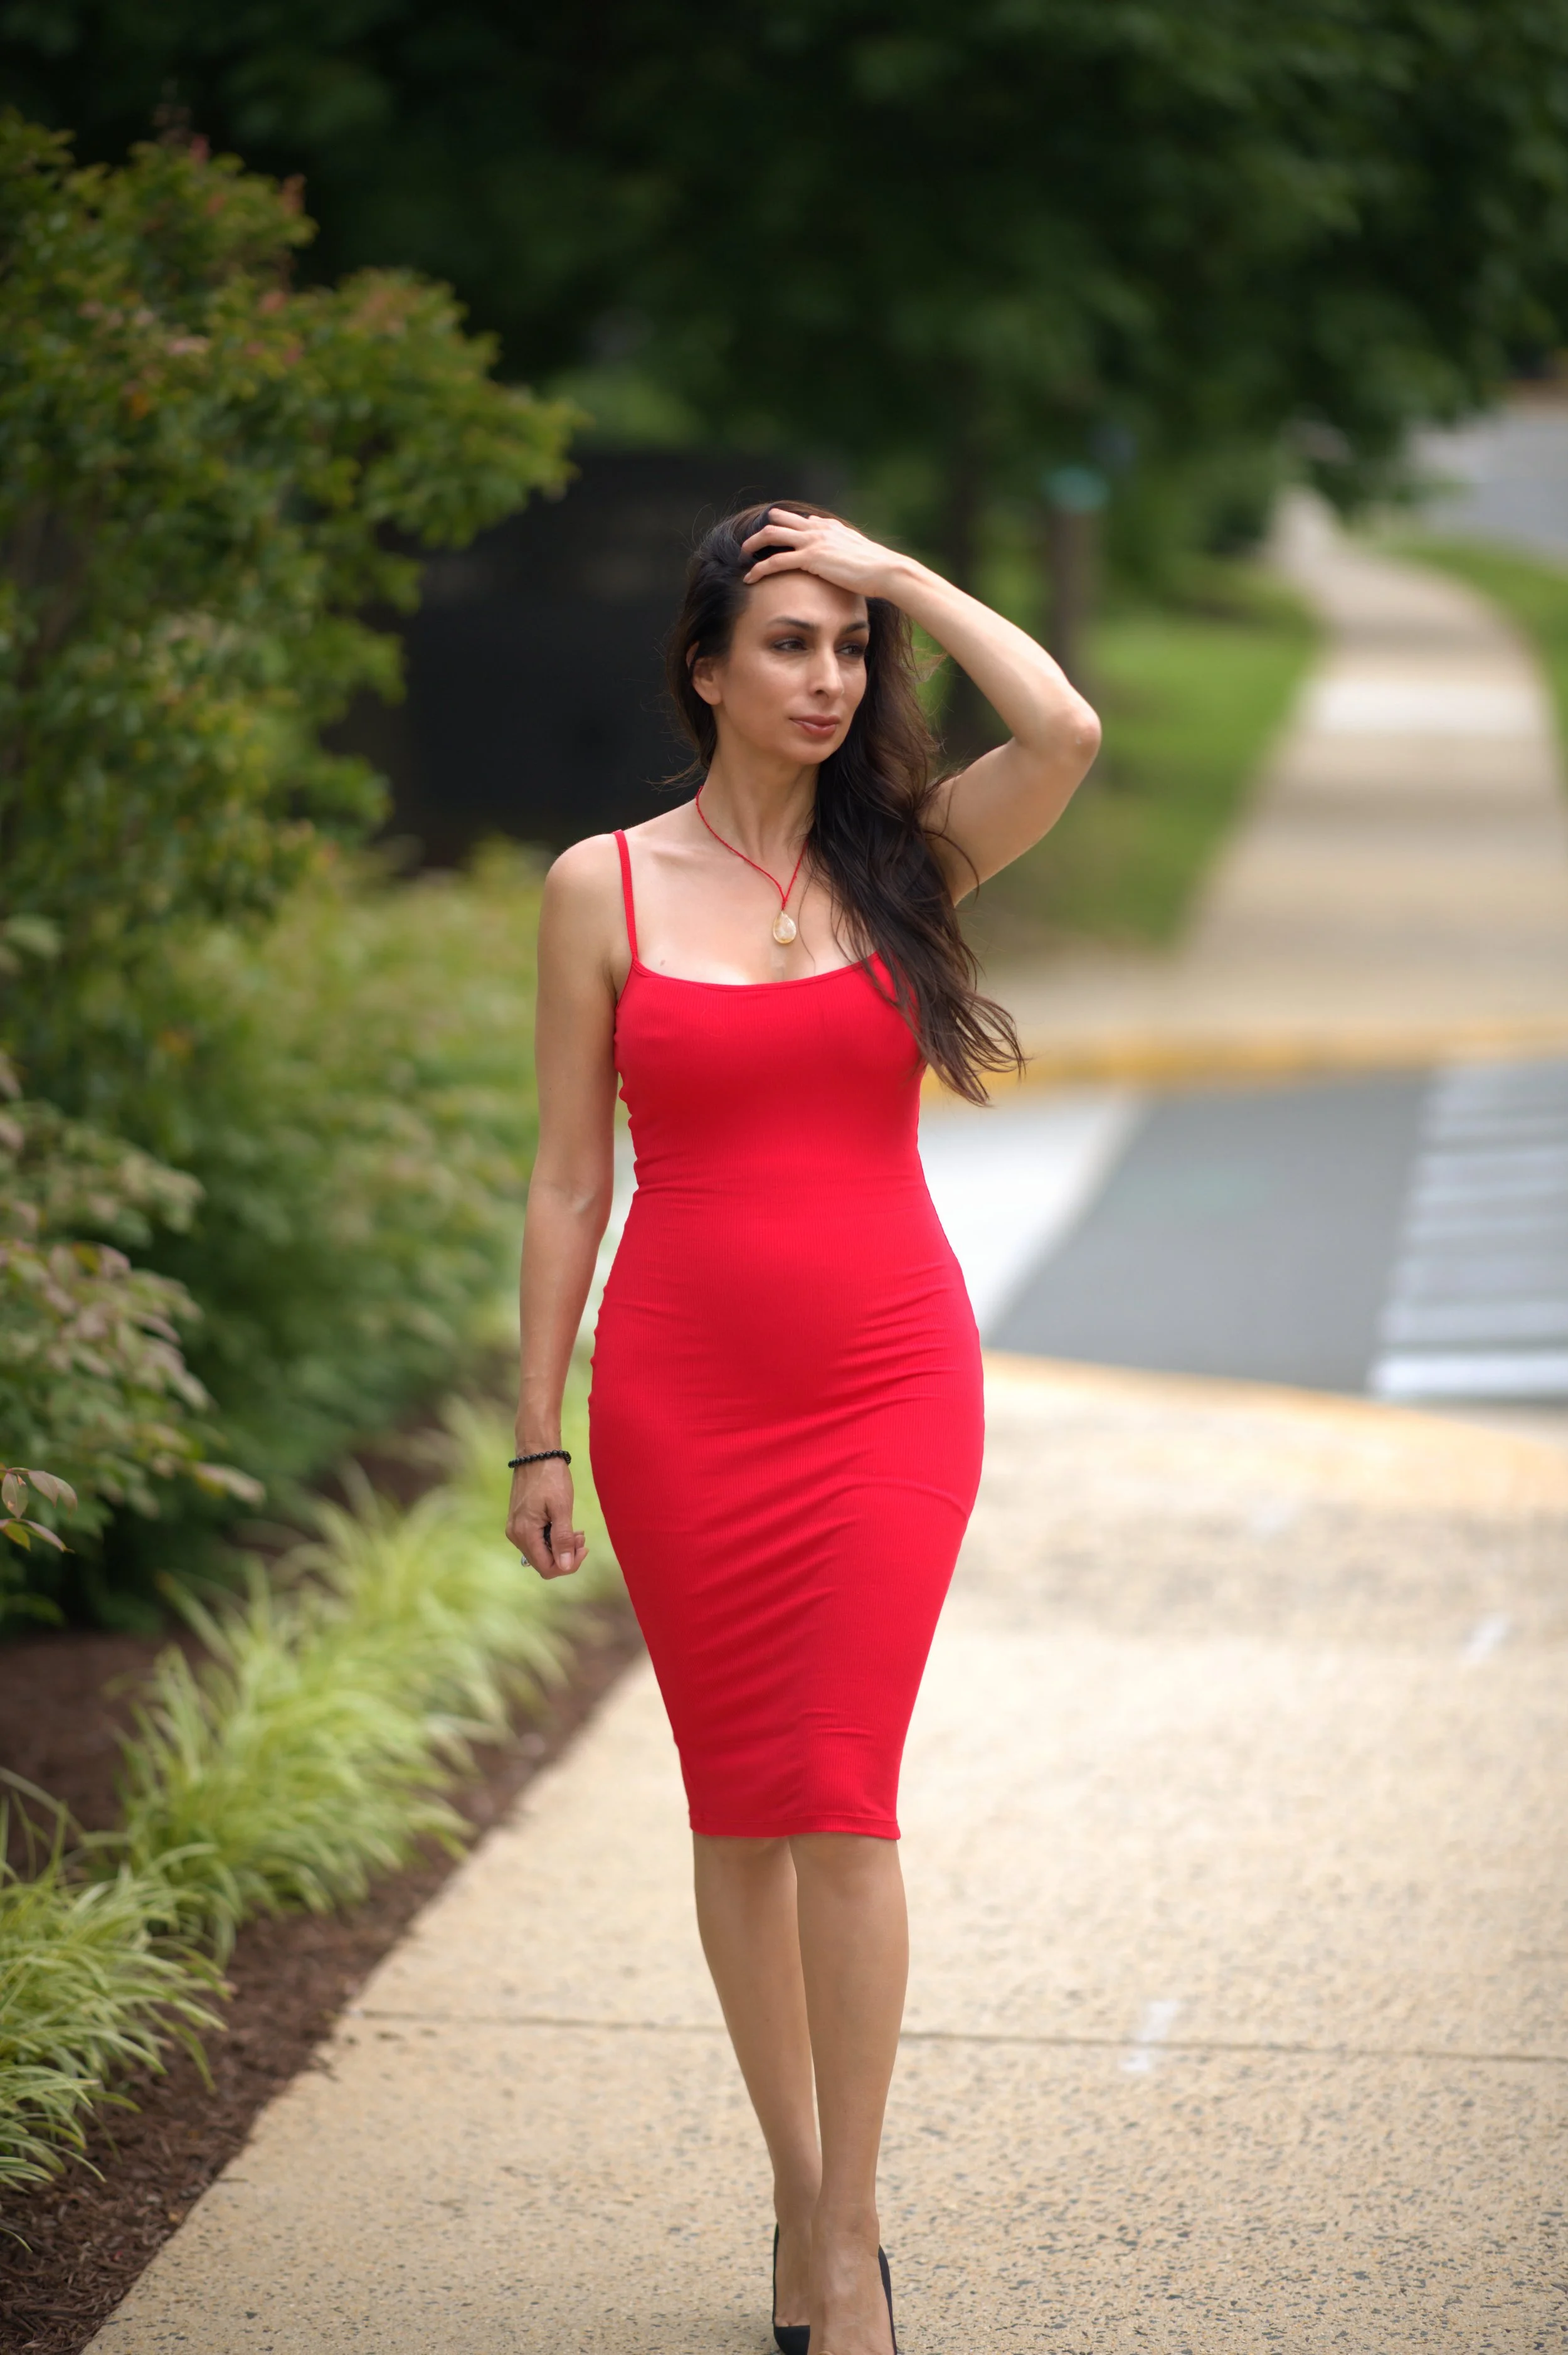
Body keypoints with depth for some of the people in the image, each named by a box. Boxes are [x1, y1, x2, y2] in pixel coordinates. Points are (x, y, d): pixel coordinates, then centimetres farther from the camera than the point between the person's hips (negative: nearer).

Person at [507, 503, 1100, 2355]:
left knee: (842, 1798, -6)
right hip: (683, 1390, 0)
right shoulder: (602, 887, 2)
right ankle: (800, 2189, 23)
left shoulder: (904, 862, 4)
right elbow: (568, 1180, 4)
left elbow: (1065, 729, -16)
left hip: (889, 1381, 0)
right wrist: (537, 1438, 3)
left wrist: (900, 574, -5)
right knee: (738, 1801, 7)